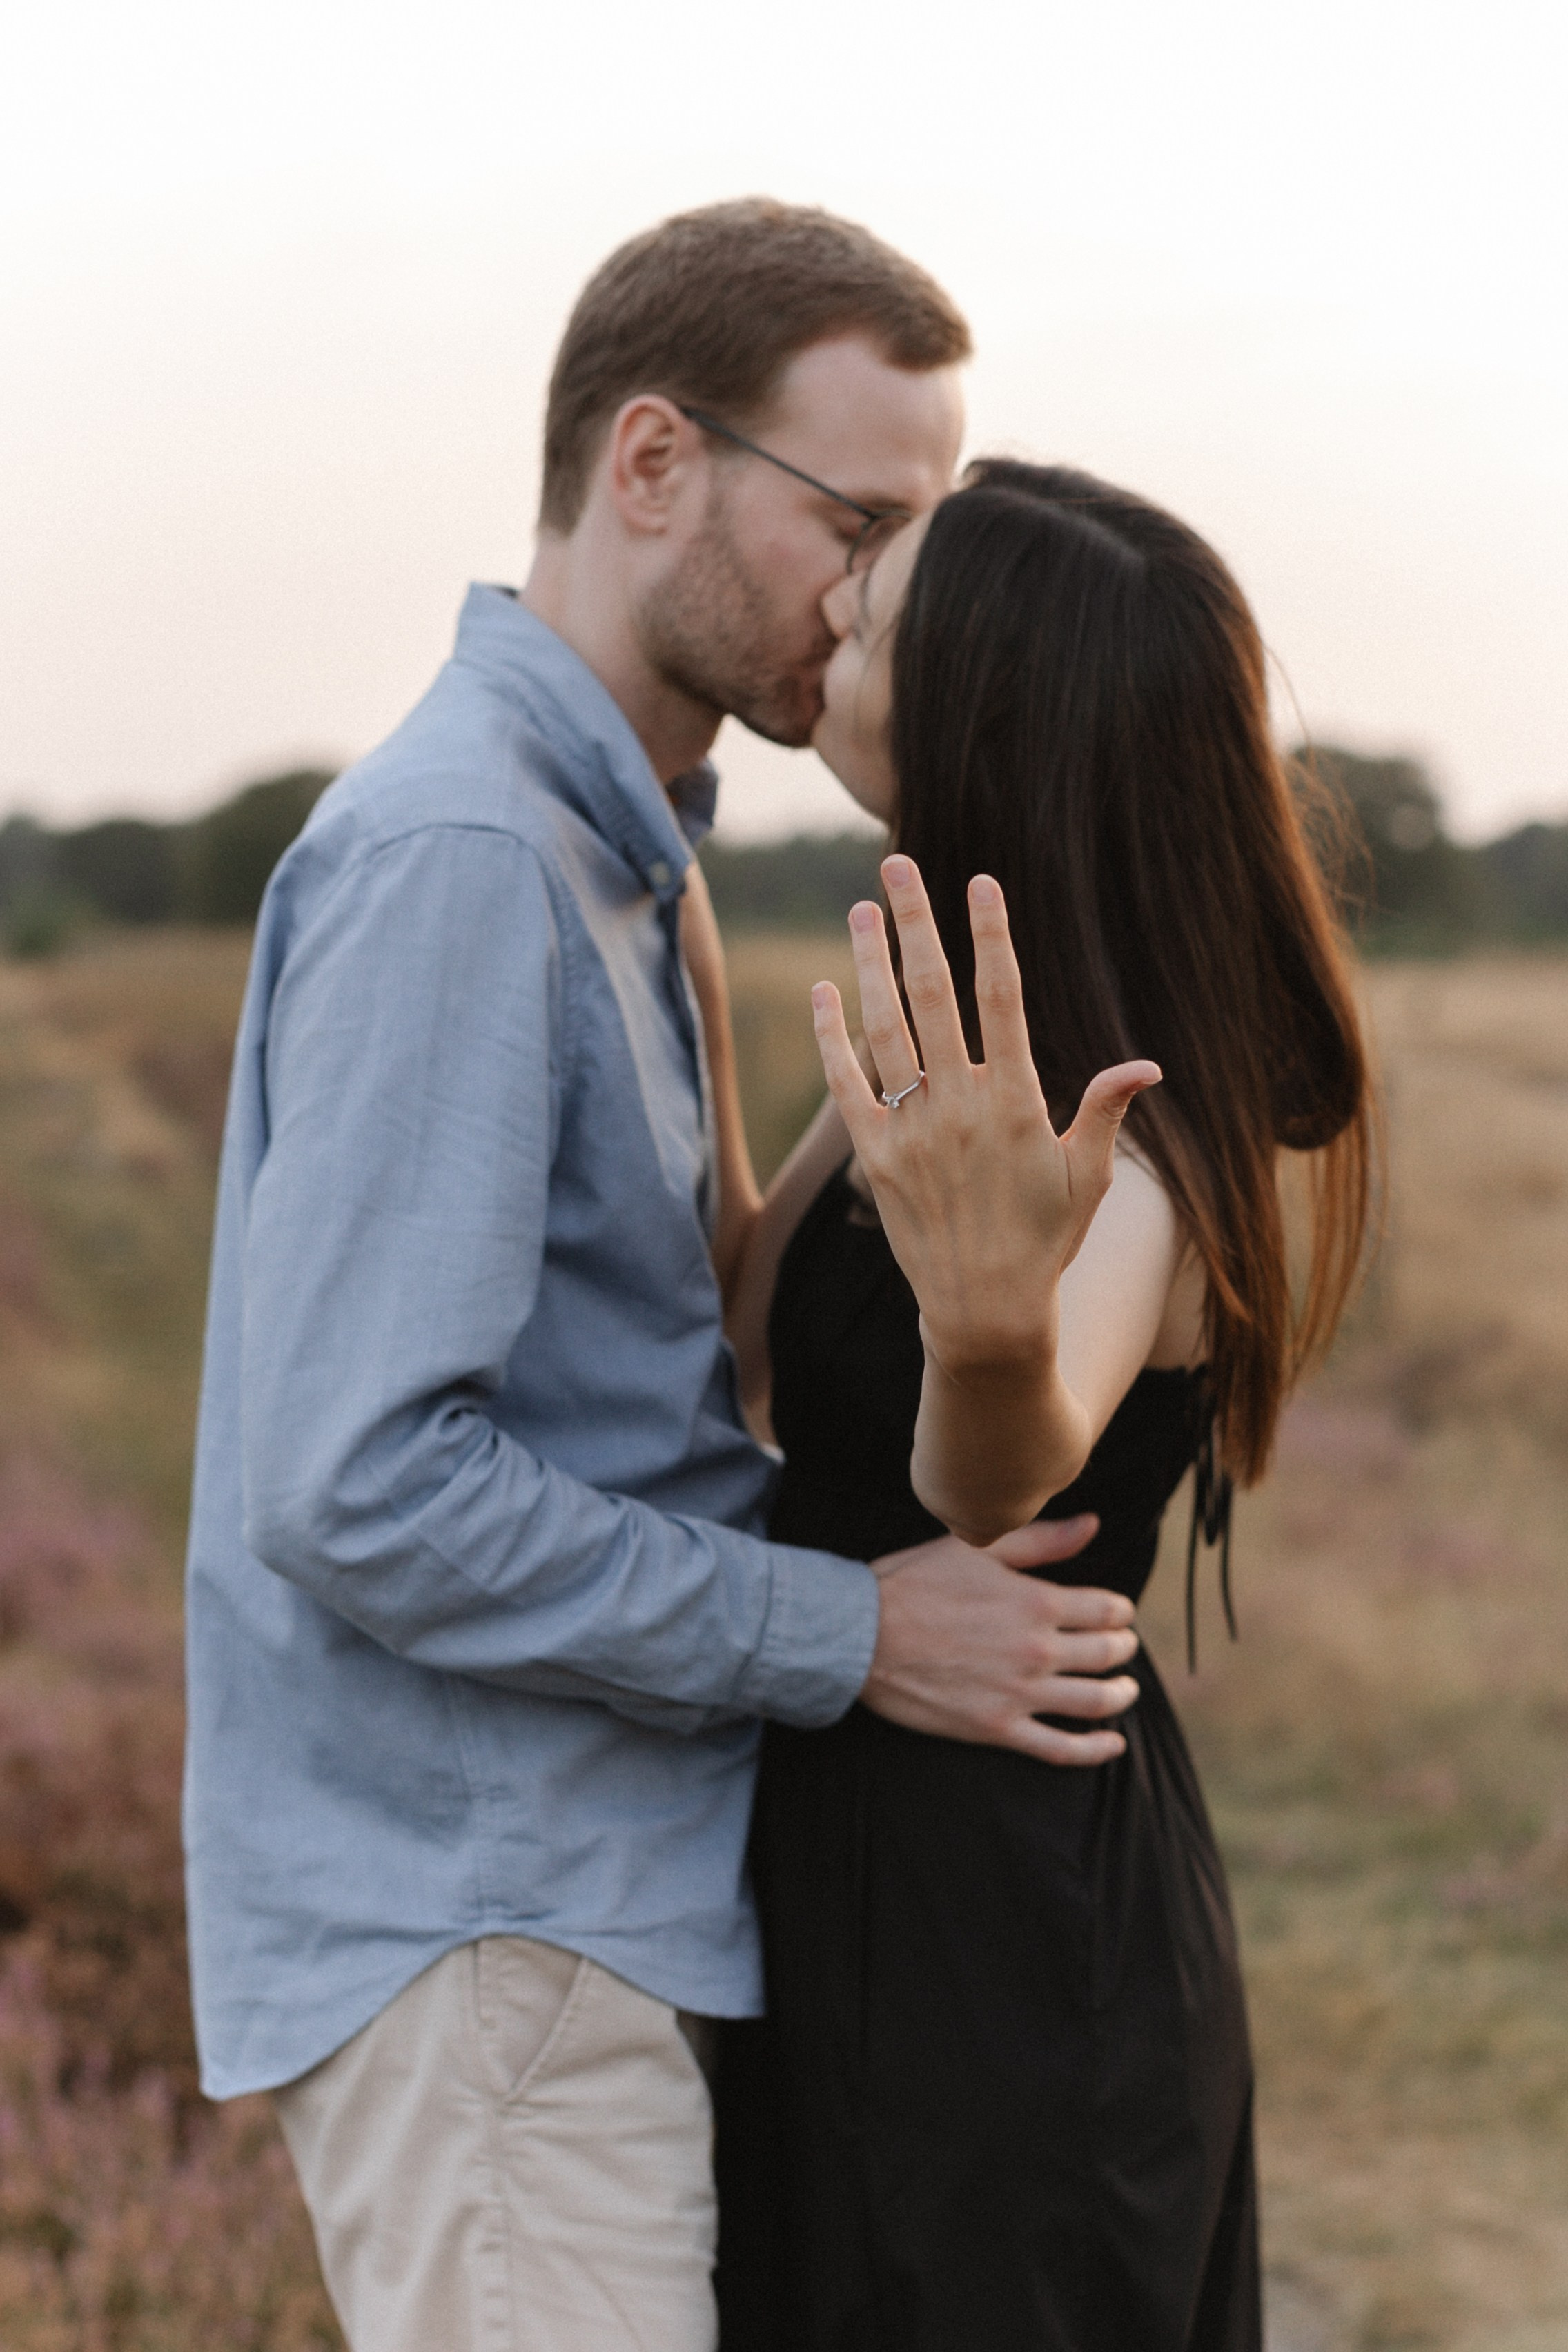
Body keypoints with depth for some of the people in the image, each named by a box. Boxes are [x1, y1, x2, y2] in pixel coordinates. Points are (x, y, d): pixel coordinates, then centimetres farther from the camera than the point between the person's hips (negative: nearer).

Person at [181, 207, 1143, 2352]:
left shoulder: (608, 850, 14)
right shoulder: (452, 852, -18)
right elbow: (356, 1483, -24)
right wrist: (853, 1635, -17)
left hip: (589, 1896, 10)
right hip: (472, 1932, -10)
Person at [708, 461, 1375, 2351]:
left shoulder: (1118, 1162, -25)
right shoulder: (960, 1068, 3)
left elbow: (998, 1478, -47)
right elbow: (743, 1362, 14)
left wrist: (999, 1324, -66)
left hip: (1009, 1959, -9)